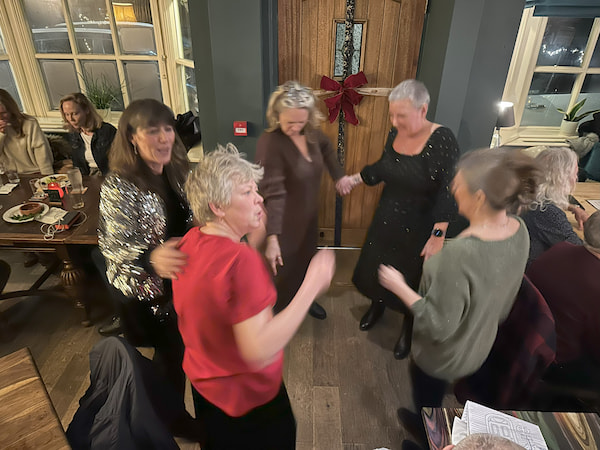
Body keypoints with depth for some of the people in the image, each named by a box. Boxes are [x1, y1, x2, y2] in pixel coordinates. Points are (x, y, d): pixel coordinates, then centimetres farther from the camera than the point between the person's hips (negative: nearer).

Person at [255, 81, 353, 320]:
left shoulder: (310, 132, -7)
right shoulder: (270, 143, -29)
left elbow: (326, 148, 18)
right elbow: (273, 193, -35)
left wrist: (338, 175, 11)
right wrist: (271, 238, -39)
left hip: (308, 214, 7)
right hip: (284, 222, -7)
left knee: (306, 260, 25)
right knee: (283, 269, 10)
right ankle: (277, 311, 36)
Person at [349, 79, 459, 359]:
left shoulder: (441, 139, -23)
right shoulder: (395, 133, -5)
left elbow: (447, 192, -24)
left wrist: (438, 235, -26)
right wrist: (355, 178, 7)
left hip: (419, 227, -5)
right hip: (387, 218, 6)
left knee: (411, 279, 12)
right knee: (375, 266, 20)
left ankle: (408, 329, 40)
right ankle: (377, 306, 51)